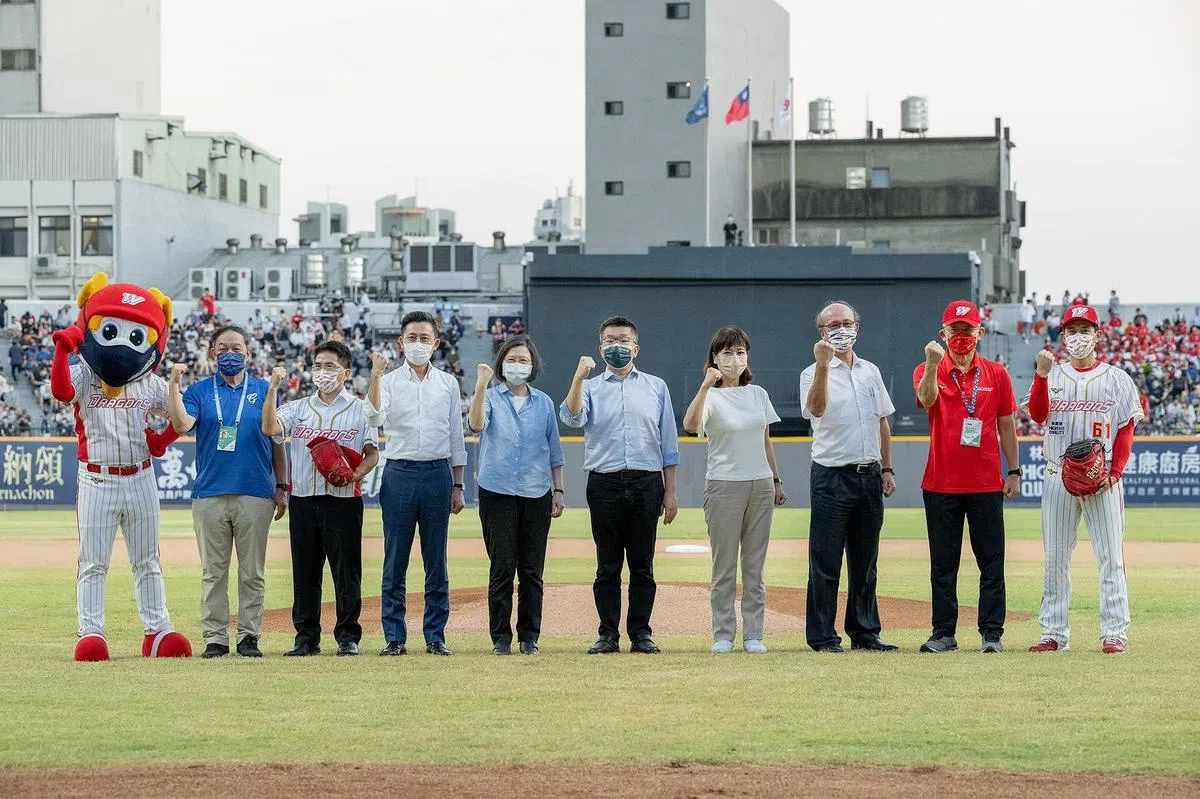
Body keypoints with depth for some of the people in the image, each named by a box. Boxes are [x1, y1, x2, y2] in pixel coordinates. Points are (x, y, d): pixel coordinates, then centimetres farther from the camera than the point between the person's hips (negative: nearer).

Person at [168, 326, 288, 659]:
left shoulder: (264, 391, 9)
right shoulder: (199, 391, 8)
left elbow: (277, 442, 10)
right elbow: (182, 425, -10)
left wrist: (281, 487, 5)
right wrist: (174, 384, -16)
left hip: (255, 494, 0)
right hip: (209, 494, 0)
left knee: (252, 572, 3)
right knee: (213, 572, 2)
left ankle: (249, 636, 9)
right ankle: (215, 638, 6)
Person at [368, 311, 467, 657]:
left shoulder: (448, 384, 11)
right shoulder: (388, 382, 4)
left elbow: (456, 438, 12)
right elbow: (375, 417, -16)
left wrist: (457, 486, 8)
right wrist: (375, 376, -25)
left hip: (438, 473, 2)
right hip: (399, 473, -2)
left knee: (437, 562, 4)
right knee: (395, 561, 0)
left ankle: (435, 635, 9)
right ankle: (395, 637, 5)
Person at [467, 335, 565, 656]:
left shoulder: (544, 403, 12)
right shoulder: (490, 397, 3)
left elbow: (554, 451, 15)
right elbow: (476, 425, -18)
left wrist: (558, 491, 9)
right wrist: (481, 385, -26)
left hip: (536, 496, 3)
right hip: (498, 493, -2)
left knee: (532, 570, 3)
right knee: (502, 569, -3)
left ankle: (530, 636, 10)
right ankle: (500, 637, 4)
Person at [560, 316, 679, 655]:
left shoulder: (656, 387, 14)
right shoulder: (590, 387, 11)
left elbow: (668, 443, 12)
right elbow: (572, 417, -11)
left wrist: (670, 492, 6)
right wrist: (579, 377, -21)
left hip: (646, 484, 1)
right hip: (605, 484, -1)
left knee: (642, 564, 2)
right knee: (608, 565, 2)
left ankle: (640, 633, 7)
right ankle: (608, 634, 6)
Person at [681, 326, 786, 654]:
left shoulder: (757, 394, 11)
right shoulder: (711, 397, -5)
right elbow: (690, 424, -27)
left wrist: (776, 481, 16)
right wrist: (707, 385, -34)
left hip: (760, 485, 4)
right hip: (724, 486, -4)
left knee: (755, 565, 6)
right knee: (724, 565, -1)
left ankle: (753, 635, 9)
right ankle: (723, 635, 4)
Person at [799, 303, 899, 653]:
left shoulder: (871, 372, 14)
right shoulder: (814, 374, -3)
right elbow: (816, 408, -24)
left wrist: (886, 469, 13)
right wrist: (823, 366, -33)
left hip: (869, 477, 5)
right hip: (832, 476, -5)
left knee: (865, 561, 10)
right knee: (826, 561, -5)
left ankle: (865, 632, 16)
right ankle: (823, 636, -2)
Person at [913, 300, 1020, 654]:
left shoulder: (996, 374, 8)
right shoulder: (928, 371, 4)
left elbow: (1006, 425, 11)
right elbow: (926, 399, -19)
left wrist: (1014, 471, 6)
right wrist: (933, 365, -35)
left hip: (987, 484, 1)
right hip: (941, 484, -1)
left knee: (991, 562, 1)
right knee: (943, 564, 3)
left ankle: (992, 633, 5)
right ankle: (944, 634, 8)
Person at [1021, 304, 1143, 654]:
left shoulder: (1116, 379, 6)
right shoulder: (1052, 376, 10)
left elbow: (1126, 431, 2)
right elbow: (1038, 414, -7)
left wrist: (1113, 473, -10)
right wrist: (1042, 374, -21)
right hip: (1058, 477, 2)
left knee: (1110, 556, -4)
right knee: (1055, 556, 3)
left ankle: (1114, 633, -1)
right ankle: (1054, 633, 7)